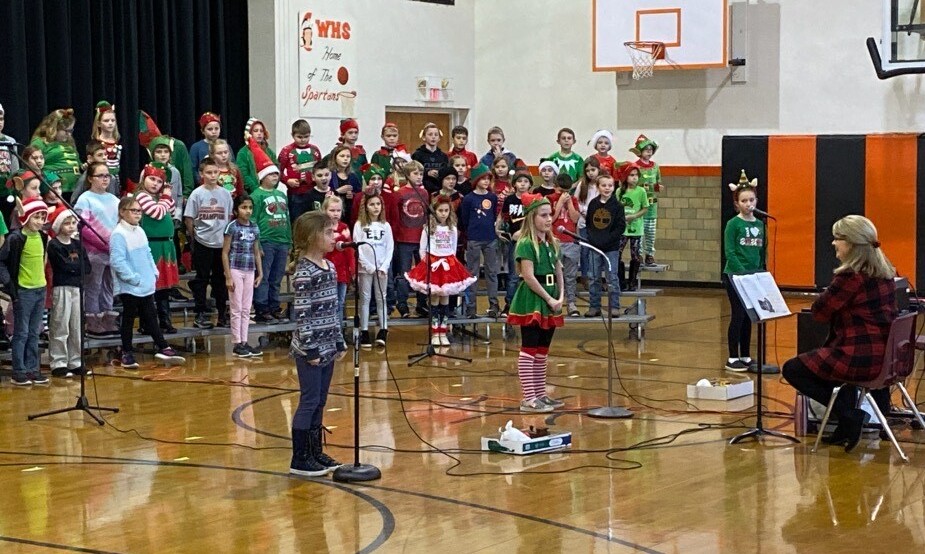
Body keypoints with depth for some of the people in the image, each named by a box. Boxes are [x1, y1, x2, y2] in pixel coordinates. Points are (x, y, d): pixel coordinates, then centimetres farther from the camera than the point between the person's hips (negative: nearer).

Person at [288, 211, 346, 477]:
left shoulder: (330, 267, 10)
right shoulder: (304, 272, -16)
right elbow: (301, 313, -17)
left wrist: (340, 342, 14)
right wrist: (310, 348, -17)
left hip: (328, 346, 8)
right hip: (310, 348, -8)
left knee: (319, 402, 13)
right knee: (309, 401, -3)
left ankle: (315, 452, 22)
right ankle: (299, 460, 4)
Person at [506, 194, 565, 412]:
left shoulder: (552, 243, 13)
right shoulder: (526, 244, -12)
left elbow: (559, 273, 14)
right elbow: (528, 276, -18)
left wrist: (560, 297, -1)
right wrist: (549, 299, -15)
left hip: (550, 301, 8)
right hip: (531, 300, -8)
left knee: (543, 350, 12)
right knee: (529, 349, -6)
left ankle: (540, 394, 19)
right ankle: (528, 399, -6)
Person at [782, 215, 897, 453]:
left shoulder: (850, 276, -18)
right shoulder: (885, 272, 10)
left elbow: (819, 312, -10)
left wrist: (830, 290, 6)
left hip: (860, 359, -9)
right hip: (886, 357, 9)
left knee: (792, 370, 6)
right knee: (829, 356, 38)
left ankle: (850, 415, -3)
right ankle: (848, 424, 32)